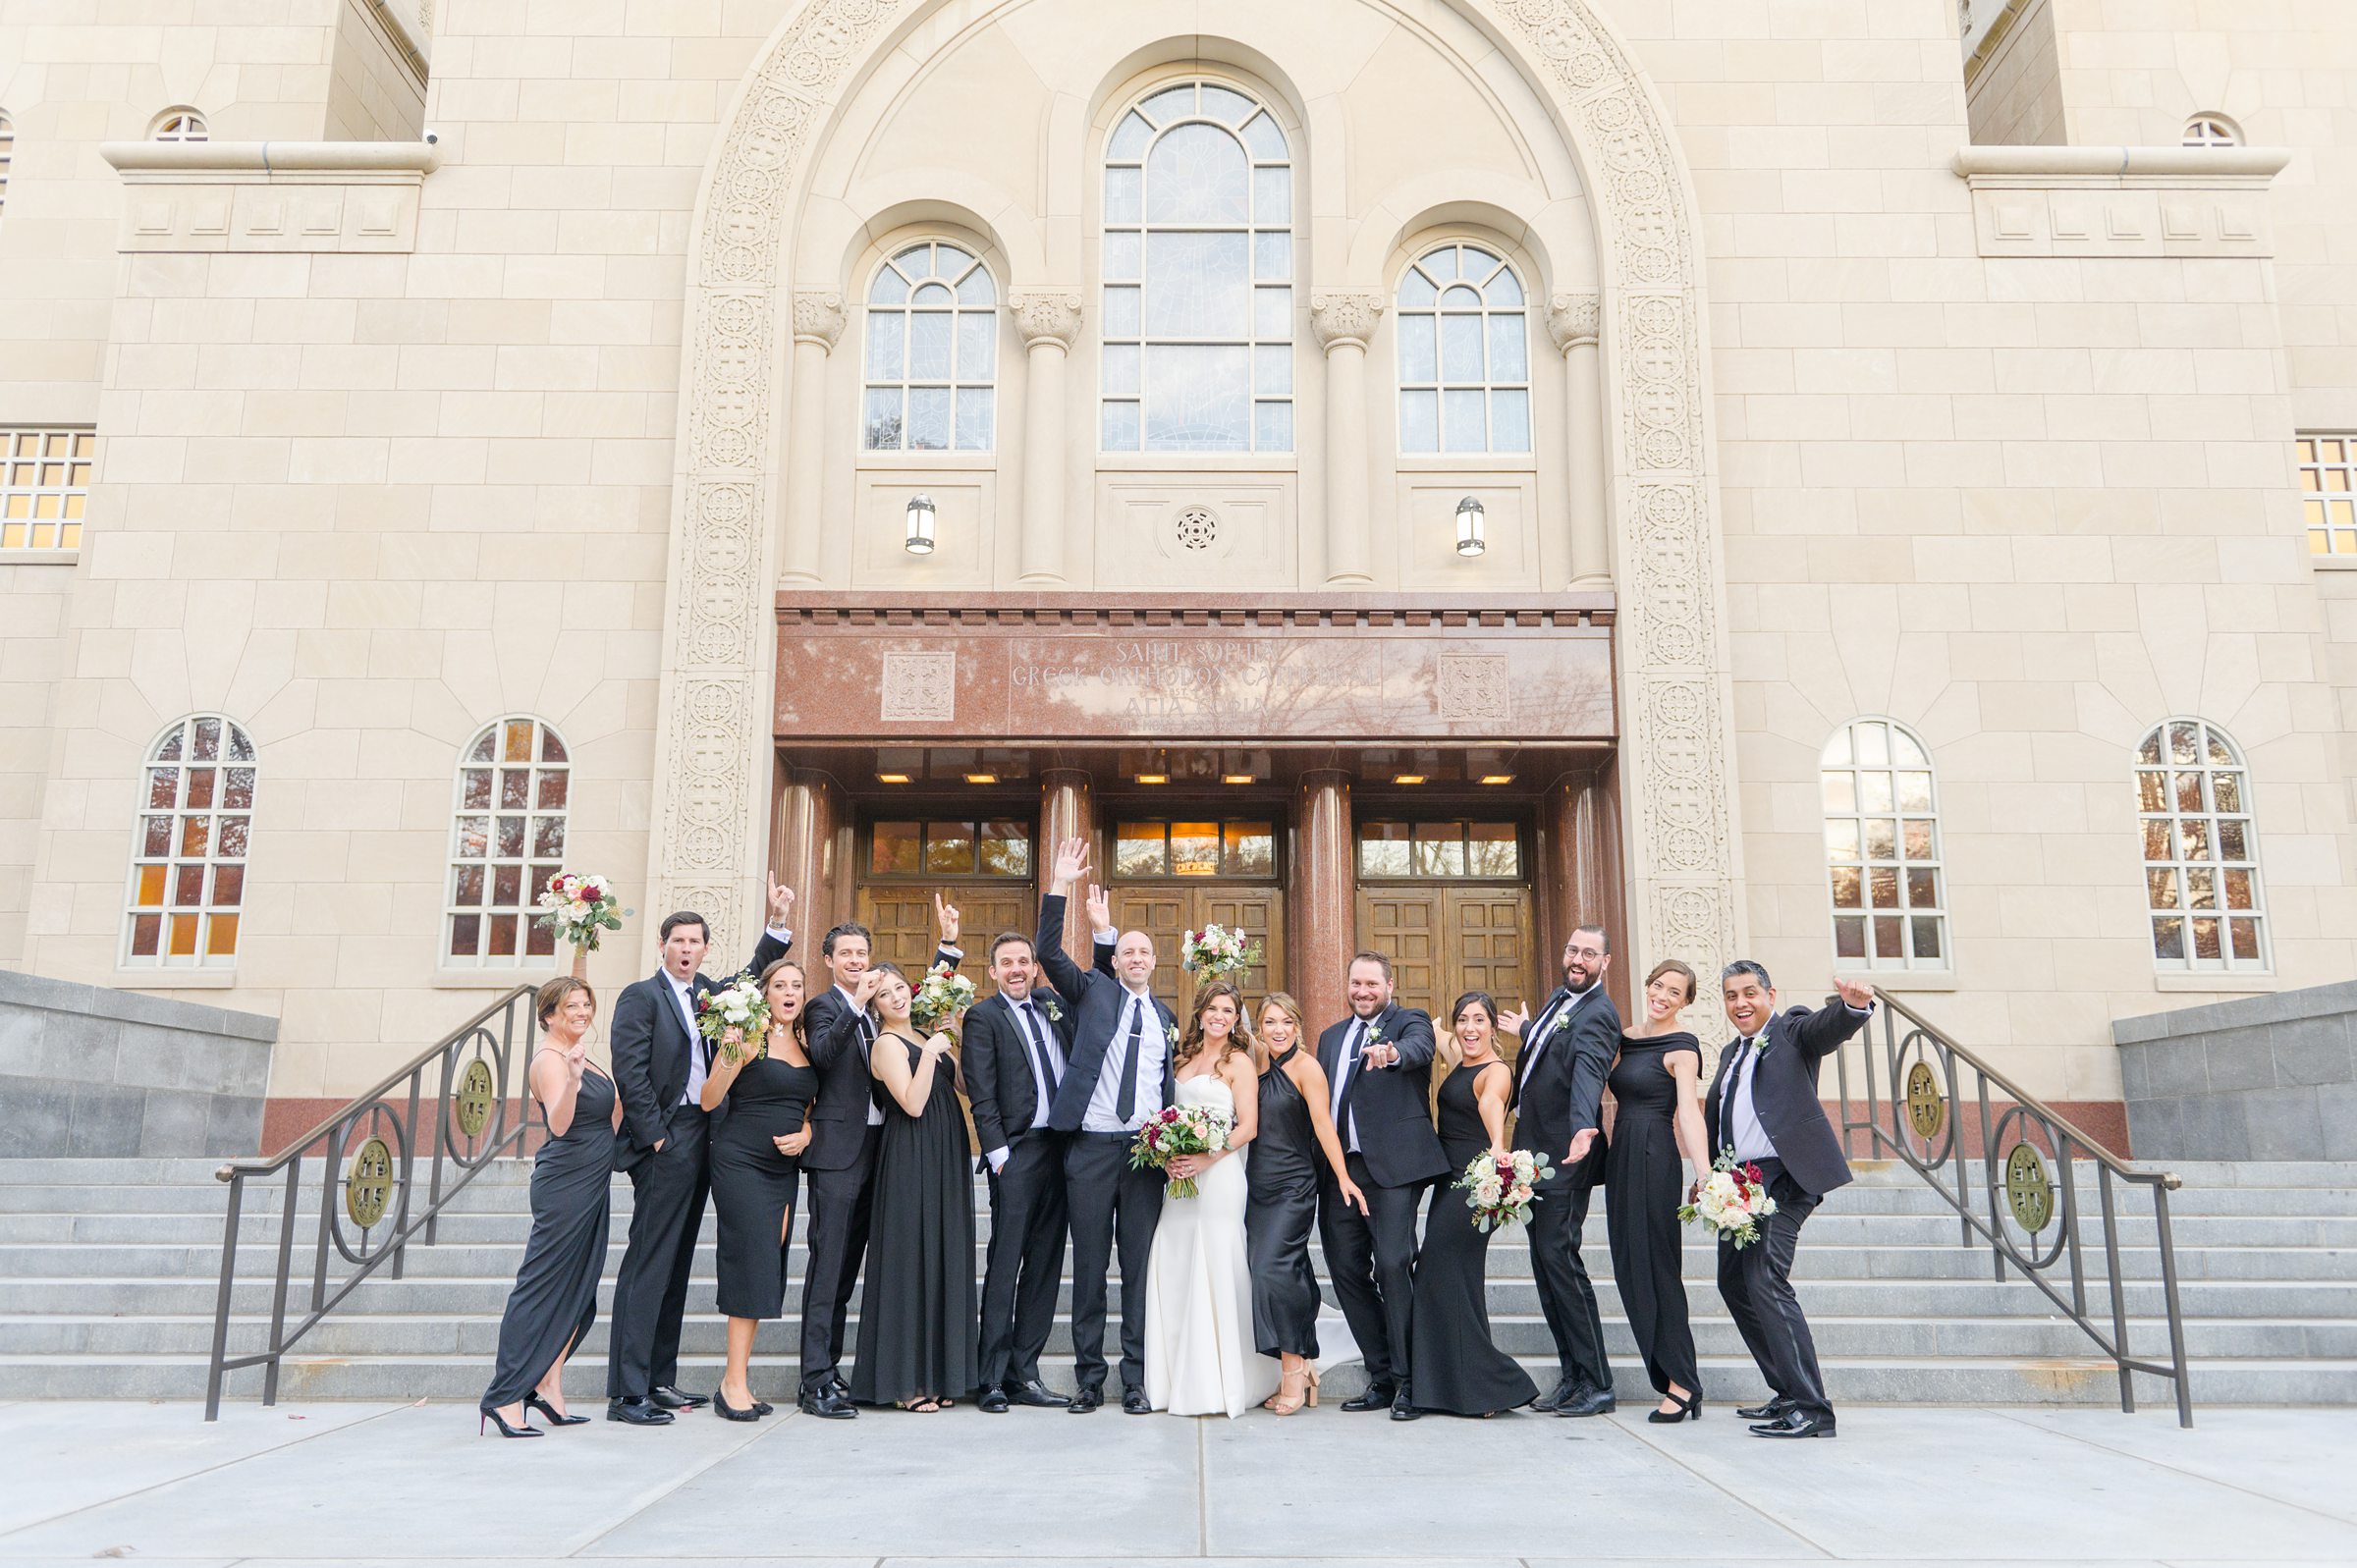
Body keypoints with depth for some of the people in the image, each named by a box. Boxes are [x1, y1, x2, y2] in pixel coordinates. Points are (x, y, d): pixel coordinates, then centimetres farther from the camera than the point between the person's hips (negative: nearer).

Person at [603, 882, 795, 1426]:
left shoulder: (709, 992, 16)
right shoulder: (641, 996, -4)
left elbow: (754, 977, 31)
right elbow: (630, 1073, -11)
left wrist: (778, 920, 20)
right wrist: (657, 1137, -14)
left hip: (700, 1144, 8)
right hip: (664, 1143, -8)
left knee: (676, 1265, 11)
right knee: (647, 1267, -8)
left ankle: (659, 1381, 18)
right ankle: (626, 1392, -5)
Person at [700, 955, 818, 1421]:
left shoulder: (806, 1045, 12)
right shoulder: (751, 1038, -6)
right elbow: (709, 1101, -9)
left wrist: (804, 1134, -1)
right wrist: (729, 1056, -24)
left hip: (784, 1167, 6)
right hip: (741, 1160, -6)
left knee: (766, 1268, 5)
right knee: (753, 1262, -10)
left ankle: (736, 1379, 11)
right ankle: (735, 1383, -5)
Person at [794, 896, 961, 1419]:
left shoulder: (880, 1005, 15)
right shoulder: (822, 1007, -4)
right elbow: (822, 1054, -22)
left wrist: (948, 941, 12)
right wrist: (855, 1008, -33)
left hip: (874, 1148, 7)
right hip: (837, 1149, -7)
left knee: (847, 1264, 12)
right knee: (827, 1263, -8)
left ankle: (830, 1370, 20)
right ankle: (815, 1383, -5)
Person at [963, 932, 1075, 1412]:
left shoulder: (1054, 1003, 15)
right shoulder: (984, 1016, -1)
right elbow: (981, 1096, -6)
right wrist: (998, 1153, -13)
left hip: (1060, 1149, 6)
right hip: (1016, 1152, -6)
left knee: (1045, 1265, 7)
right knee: (1004, 1266, -3)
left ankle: (1023, 1373, 14)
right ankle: (993, 1379, 3)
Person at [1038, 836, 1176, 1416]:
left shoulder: (1165, 1015, 16)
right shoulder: (1094, 992, 7)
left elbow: (1169, 1082, 18)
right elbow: (1048, 953, -6)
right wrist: (1061, 887, -14)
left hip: (1147, 1150, 2)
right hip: (1091, 1146, -2)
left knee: (1140, 1266, 3)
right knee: (1088, 1265, 3)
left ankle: (1136, 1380, 10)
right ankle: (1089, 1379, 11)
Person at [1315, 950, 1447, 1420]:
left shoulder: (1411, 1021, 4)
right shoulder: (1331, 1037, 22)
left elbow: (1418, 1048, -21)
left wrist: (1391, 1052, -44)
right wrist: (1323, 1165, 10)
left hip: (1393, 1165, -6)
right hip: (1340, 1169, 6)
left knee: (1393, 1265, -13)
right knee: (1347, 1270, 6)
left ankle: (1407, 1382, -3)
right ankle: (1381, 1378, 17)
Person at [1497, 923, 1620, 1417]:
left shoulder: (1597, 1014, -15)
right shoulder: (1560, 1000, 12)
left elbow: (1588, 1069, -34)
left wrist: (1583, 1128, -50)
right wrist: (1524, 1029, 51)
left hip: (1564, 1156, -9)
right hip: (1535, 1152, 9)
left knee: (1558, 1255, -10)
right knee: (1543, 1259, 11)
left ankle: (1597, 1384, -1)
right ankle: (1571, 1376, 19)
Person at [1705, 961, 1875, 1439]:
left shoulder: (1793, 1030, 0)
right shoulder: (1731, 1052, 22)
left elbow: (1828, 1027, -23)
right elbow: (1712, 1119, 24)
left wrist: (1854, 1005, -45)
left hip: (1783, 1176, -9)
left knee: (1766, 1281, -18)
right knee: (1734, 1282, 13)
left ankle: (1811, 1409, -15)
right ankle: (1788, 1393, 25)